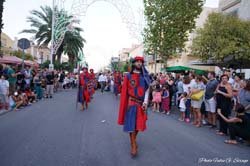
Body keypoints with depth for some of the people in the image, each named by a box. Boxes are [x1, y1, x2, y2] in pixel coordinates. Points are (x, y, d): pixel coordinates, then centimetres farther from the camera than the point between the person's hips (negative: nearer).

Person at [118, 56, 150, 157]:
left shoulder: (144, 76, 6)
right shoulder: (128, 76, -1)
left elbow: (147, 89, 0)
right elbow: (125, 91, -2)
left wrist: (145, 102, -11)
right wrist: (125, 104, -6)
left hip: (141, 103, 3)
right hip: (131, 102, -2)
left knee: (139, 123, 9)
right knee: (131, 123, -3)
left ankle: (133, 140, 32)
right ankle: (133, 145, 5)